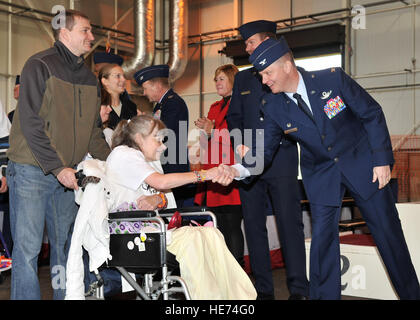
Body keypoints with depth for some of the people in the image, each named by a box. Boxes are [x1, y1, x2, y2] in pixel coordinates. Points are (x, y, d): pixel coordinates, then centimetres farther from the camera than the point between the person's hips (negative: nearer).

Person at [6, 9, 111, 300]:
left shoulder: (89, 78, 13)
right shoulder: (40, 66, -8)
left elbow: (93, 131, 16)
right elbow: (30, 124, -15)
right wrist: (57, 168, -20)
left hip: (68, 173, 6)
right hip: (32, 170, -6)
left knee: (65, 245, 13)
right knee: (28, 247, -2)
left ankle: (65, 294, 24)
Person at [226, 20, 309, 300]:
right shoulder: (243, 79, 19)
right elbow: (234, 116, 18)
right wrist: (240, 144, 0)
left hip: (281, 160, -4)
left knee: (289, 222, -7)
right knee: (254, 224, 4)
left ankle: (299, 289, 0)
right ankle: (263, 289, 13)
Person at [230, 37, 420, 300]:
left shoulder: (333, 79, -19)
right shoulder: (273, 106, -10)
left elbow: (372, 114, -9)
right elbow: (265, 150, -6)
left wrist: (382, 159, -11)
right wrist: (238, 169, -24)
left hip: (361, 163, -2)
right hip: (321, 174, 2)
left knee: (388, 233, 8)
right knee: (322, 238, -2)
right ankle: (324, 296, 15)